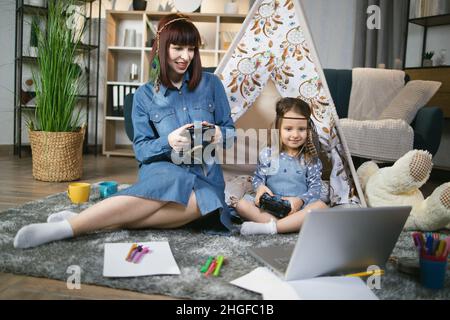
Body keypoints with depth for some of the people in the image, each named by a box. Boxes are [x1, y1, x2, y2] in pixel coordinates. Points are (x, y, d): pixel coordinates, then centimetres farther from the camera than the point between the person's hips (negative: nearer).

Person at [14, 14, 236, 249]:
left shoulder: (211, 84, 7)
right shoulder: (145, 95, 4)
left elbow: (230, 131, 11)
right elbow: (141, 149, 1)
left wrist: (219, 135, -14)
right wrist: (168, 142, -20)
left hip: (205, 176, 1)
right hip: (163, 169, -1)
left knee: (200, 200, -37)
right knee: (174, 181, -39)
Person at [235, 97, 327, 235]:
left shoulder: (310, 159, 4)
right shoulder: (267, 154, 5)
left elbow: (315, 187, 0)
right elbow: (258, 178, 10)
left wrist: (300, 200, -19)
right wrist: (260, 187, -15)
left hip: (298, 208, 0)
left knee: (321, 206, -30)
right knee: (242, 204, -22)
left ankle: (269, 227, -32)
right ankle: (290, 225, -30)